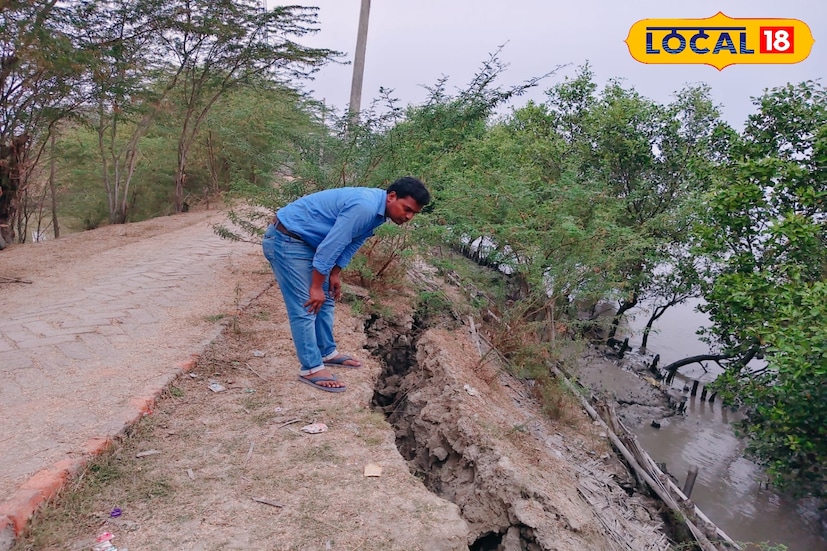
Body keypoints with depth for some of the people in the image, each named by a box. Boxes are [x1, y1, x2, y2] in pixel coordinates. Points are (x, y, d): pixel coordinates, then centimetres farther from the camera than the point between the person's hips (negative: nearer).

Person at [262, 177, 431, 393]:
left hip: (306, 239, 10)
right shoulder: (364, 207, -29)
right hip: (285, 239, -10)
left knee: (326, 300, 15)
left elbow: (352, 242, 12)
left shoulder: (377, 209, 2)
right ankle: (311, 368, 3)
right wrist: (316, 287, -19)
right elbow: (330, 246, -27)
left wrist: (335, 274, 11)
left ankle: (327, 352, 29)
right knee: (305, 306, -7)